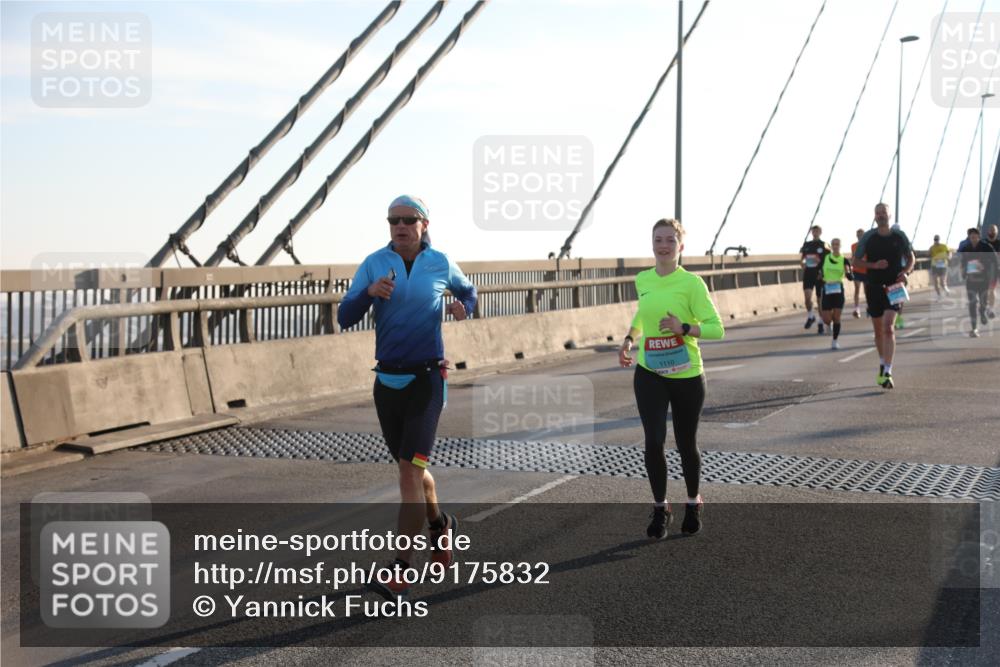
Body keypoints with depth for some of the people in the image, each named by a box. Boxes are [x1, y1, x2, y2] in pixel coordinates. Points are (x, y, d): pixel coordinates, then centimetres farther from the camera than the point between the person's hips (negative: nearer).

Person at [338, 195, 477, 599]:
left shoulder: (440, 263, 0)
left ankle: (399, 572, -13)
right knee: (411, 468, 17)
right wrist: (370, 292, -25)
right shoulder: (374, 264, -1)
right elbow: (345, 318, -7)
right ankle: (439, 525, 46)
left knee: (410, 470, -13)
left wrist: (463, 307, -2)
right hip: (387, 381, 3)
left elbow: (468, 291, 21)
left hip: (426, 380, -3)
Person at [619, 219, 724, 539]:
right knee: (653, 441, -9)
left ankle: (693, 503, 36)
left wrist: (685, 328, -29)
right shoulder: (642, 280, 2)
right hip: (649, 374, 3)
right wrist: (629, 339, 11)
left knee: (685, 444, 10)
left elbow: (716, 329, -14)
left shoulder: (691, 283, -12)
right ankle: (660, 509, 10)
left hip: (686, 375, -3)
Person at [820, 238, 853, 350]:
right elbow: (819, 272, 13)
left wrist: (848, 272, -23)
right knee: (826, 320, -2)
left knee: (836, 318, -4)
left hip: (838, 290, -1)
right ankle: (830, 324, 35)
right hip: (827, 290, 1)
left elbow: (851, 278, -3)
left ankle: (835, 341, 10)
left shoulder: (844, 260, -1)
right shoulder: (825, 258, 1)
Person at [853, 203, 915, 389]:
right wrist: (873, 265, -14)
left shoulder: (899, 236, 0)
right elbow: (856, 261, 4)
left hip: (894, 288, -2)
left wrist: (905, 272, -8)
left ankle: (887, 373, -19)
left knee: (888, 328, -16)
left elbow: (911, 257, 13)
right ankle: (882, 364, 35)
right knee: (878, 330, 12)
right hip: (873, 287, 2)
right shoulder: (868, 237, 0)